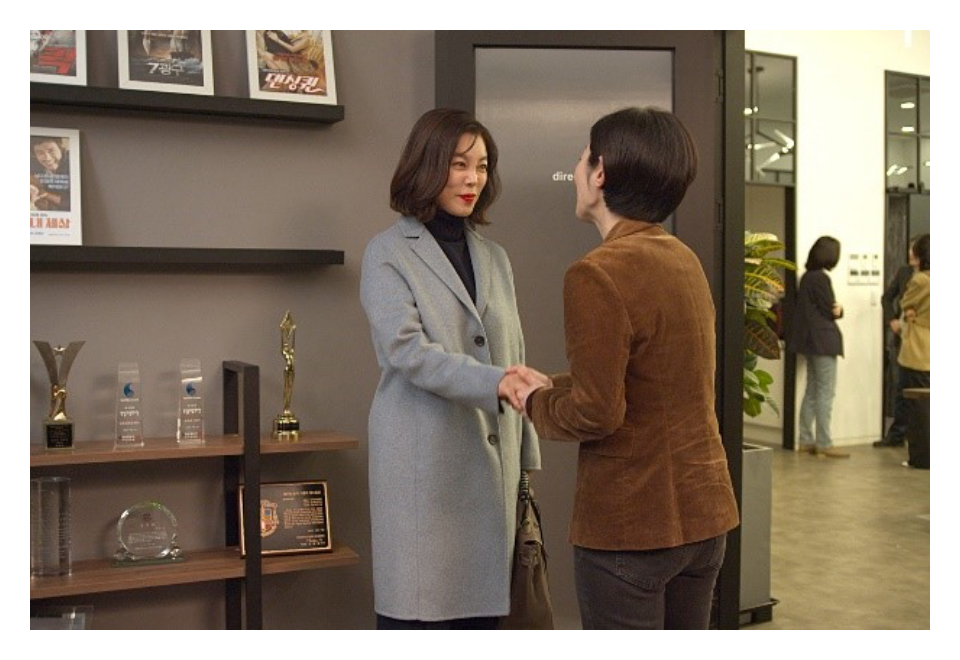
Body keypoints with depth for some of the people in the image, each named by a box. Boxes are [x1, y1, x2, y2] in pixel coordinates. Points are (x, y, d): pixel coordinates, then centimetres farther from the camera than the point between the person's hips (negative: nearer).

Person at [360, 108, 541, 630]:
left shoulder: (495, 258, 15)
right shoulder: (388, 254, -1)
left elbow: (512, 358, 15)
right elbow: (407, 350, -15)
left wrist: (526, 455, 12)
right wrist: (493, 382, -27)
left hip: (492, 460, 5)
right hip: (425, 466, -5)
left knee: (483, 607, 9)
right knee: (421, 609, -1)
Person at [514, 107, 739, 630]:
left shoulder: (597, 276, -20)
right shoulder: (685, 260, 6)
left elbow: (596, 413, -21)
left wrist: (536, 401, -2)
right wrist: (554, 385, 13)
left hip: (629, 526, -8)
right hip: (704, 513, 8)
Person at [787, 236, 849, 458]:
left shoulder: (807, 276, 12)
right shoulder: (821, 278, -17)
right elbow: (829, 311, -13)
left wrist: (837, 308, -4)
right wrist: (837, 309, 7)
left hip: (810, 340, 10)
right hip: (823, 341, -10)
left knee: (812, 391, 12)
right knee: (826, 393, -5)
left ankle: (806, 440, 15)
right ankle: (824, 444, -3)